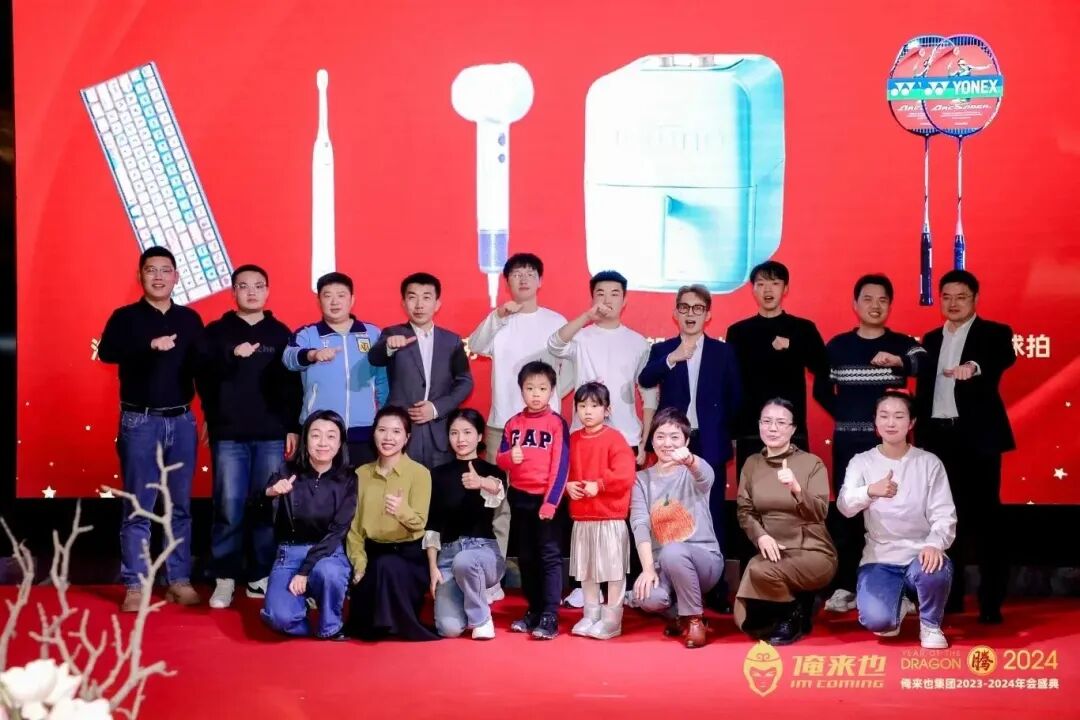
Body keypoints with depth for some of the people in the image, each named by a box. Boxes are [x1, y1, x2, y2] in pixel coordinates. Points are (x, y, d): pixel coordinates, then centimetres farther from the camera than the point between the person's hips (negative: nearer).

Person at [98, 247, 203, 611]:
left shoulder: (190, 319, 9)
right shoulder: (125, 317, -1)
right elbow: (106, 352, -20)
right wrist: (149, 344, -35)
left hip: (182, 421, 3)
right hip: (140, 421, -3)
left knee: (180, 505, 6)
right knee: (138, 507, -1)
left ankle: (179, 580, 12)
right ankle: (134, 586, 3)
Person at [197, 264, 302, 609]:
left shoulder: (280, 333, 9)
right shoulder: (216, 332, 7)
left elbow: (293, 384, 8)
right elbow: (202, 375, -5)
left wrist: (293, 428, 2)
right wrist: (231, 356, -18)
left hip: (272, 435, 1)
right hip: (228, 435, -1)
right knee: (229, 509, -3)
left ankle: (260, 577, 9)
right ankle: (225, 579, 6)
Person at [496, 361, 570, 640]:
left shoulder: (556, 423, -7)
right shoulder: (513, 424, 7)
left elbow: (560, 465, -11)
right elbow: (500, 459, 7)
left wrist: (551, 501, -16)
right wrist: (510, 457, -17)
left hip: (546, 497, -5)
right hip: (520, 498, 5)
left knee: (549, 555, -6)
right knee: (526, 557, 12)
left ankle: (550, 616, -9)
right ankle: (534, 611, 21)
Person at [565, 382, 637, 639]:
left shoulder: (614, 438, -9)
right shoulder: (573, 440, 7)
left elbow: (625, 475, -18)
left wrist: (599, 485, -24)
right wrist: (567, 485, -8)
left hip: (611, 518, -6)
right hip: (581, 518, 6)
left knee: (613, 569, 0)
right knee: (586, 570, 13)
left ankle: (612, 619, 7)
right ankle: (590, 615, 24)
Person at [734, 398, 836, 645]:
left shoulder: (812, 463, -6)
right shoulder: (752, 464, 7)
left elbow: (819, 513, -15)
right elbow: (744, 511, 4)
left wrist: (796, 488, -34)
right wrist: (760, 536, -16)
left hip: (812, 552, -4)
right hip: (773, 551, 4)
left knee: (759, 570, -34)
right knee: (746, 622, -15)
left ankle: (794, 614, -5)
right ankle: (793, 603, 13)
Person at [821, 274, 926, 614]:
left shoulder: (902, 344, 0)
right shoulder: (837, 346, 6)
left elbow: (927, 366, -19)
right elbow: (823, 390, 11)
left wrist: (899, 361, -37)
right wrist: (845, 415, 0)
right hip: (848, 440, 2)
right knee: (846, 510, 4)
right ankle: (845, 586, 10)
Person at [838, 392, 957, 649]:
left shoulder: (929, 463, 1)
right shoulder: (862, 462, 2)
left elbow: (944, 514, -6)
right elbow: (845, 506, -14)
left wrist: (934, 544, -28)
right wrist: (870, 491, -37)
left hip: (919, 555, 0)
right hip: (879, 559, 0)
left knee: (936, 568, -37)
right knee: (876, 620, -26)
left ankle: (930, 625, -3)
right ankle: (898, 605, 15)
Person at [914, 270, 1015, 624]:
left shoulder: (993, 333, 0)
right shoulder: (931, 339, 15)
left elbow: (1005, 357, -24)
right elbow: (923, 388, 15)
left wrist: (974, 366, -45)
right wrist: (919, 436, 8)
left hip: (976, 436, -5)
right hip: (938, 436, 5)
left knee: (983, 516, -5)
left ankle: (991, 601, -1)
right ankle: (951, 593, 16)